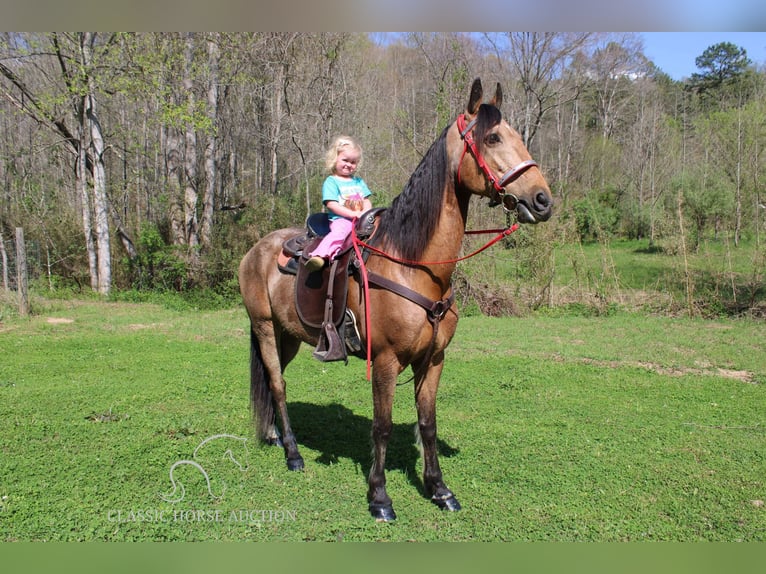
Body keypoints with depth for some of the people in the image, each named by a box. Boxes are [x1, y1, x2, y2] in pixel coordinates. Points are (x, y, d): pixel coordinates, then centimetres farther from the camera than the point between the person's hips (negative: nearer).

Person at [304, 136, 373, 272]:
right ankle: (319, 256, -56)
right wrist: (353, 214, -16)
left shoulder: (359, 181, 25)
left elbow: (367, 201, 20)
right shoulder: (331, 181, 5)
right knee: (339, 231, -37)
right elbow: (331, 204, -8)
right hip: (341, 219, -7)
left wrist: (366, 212, -5)